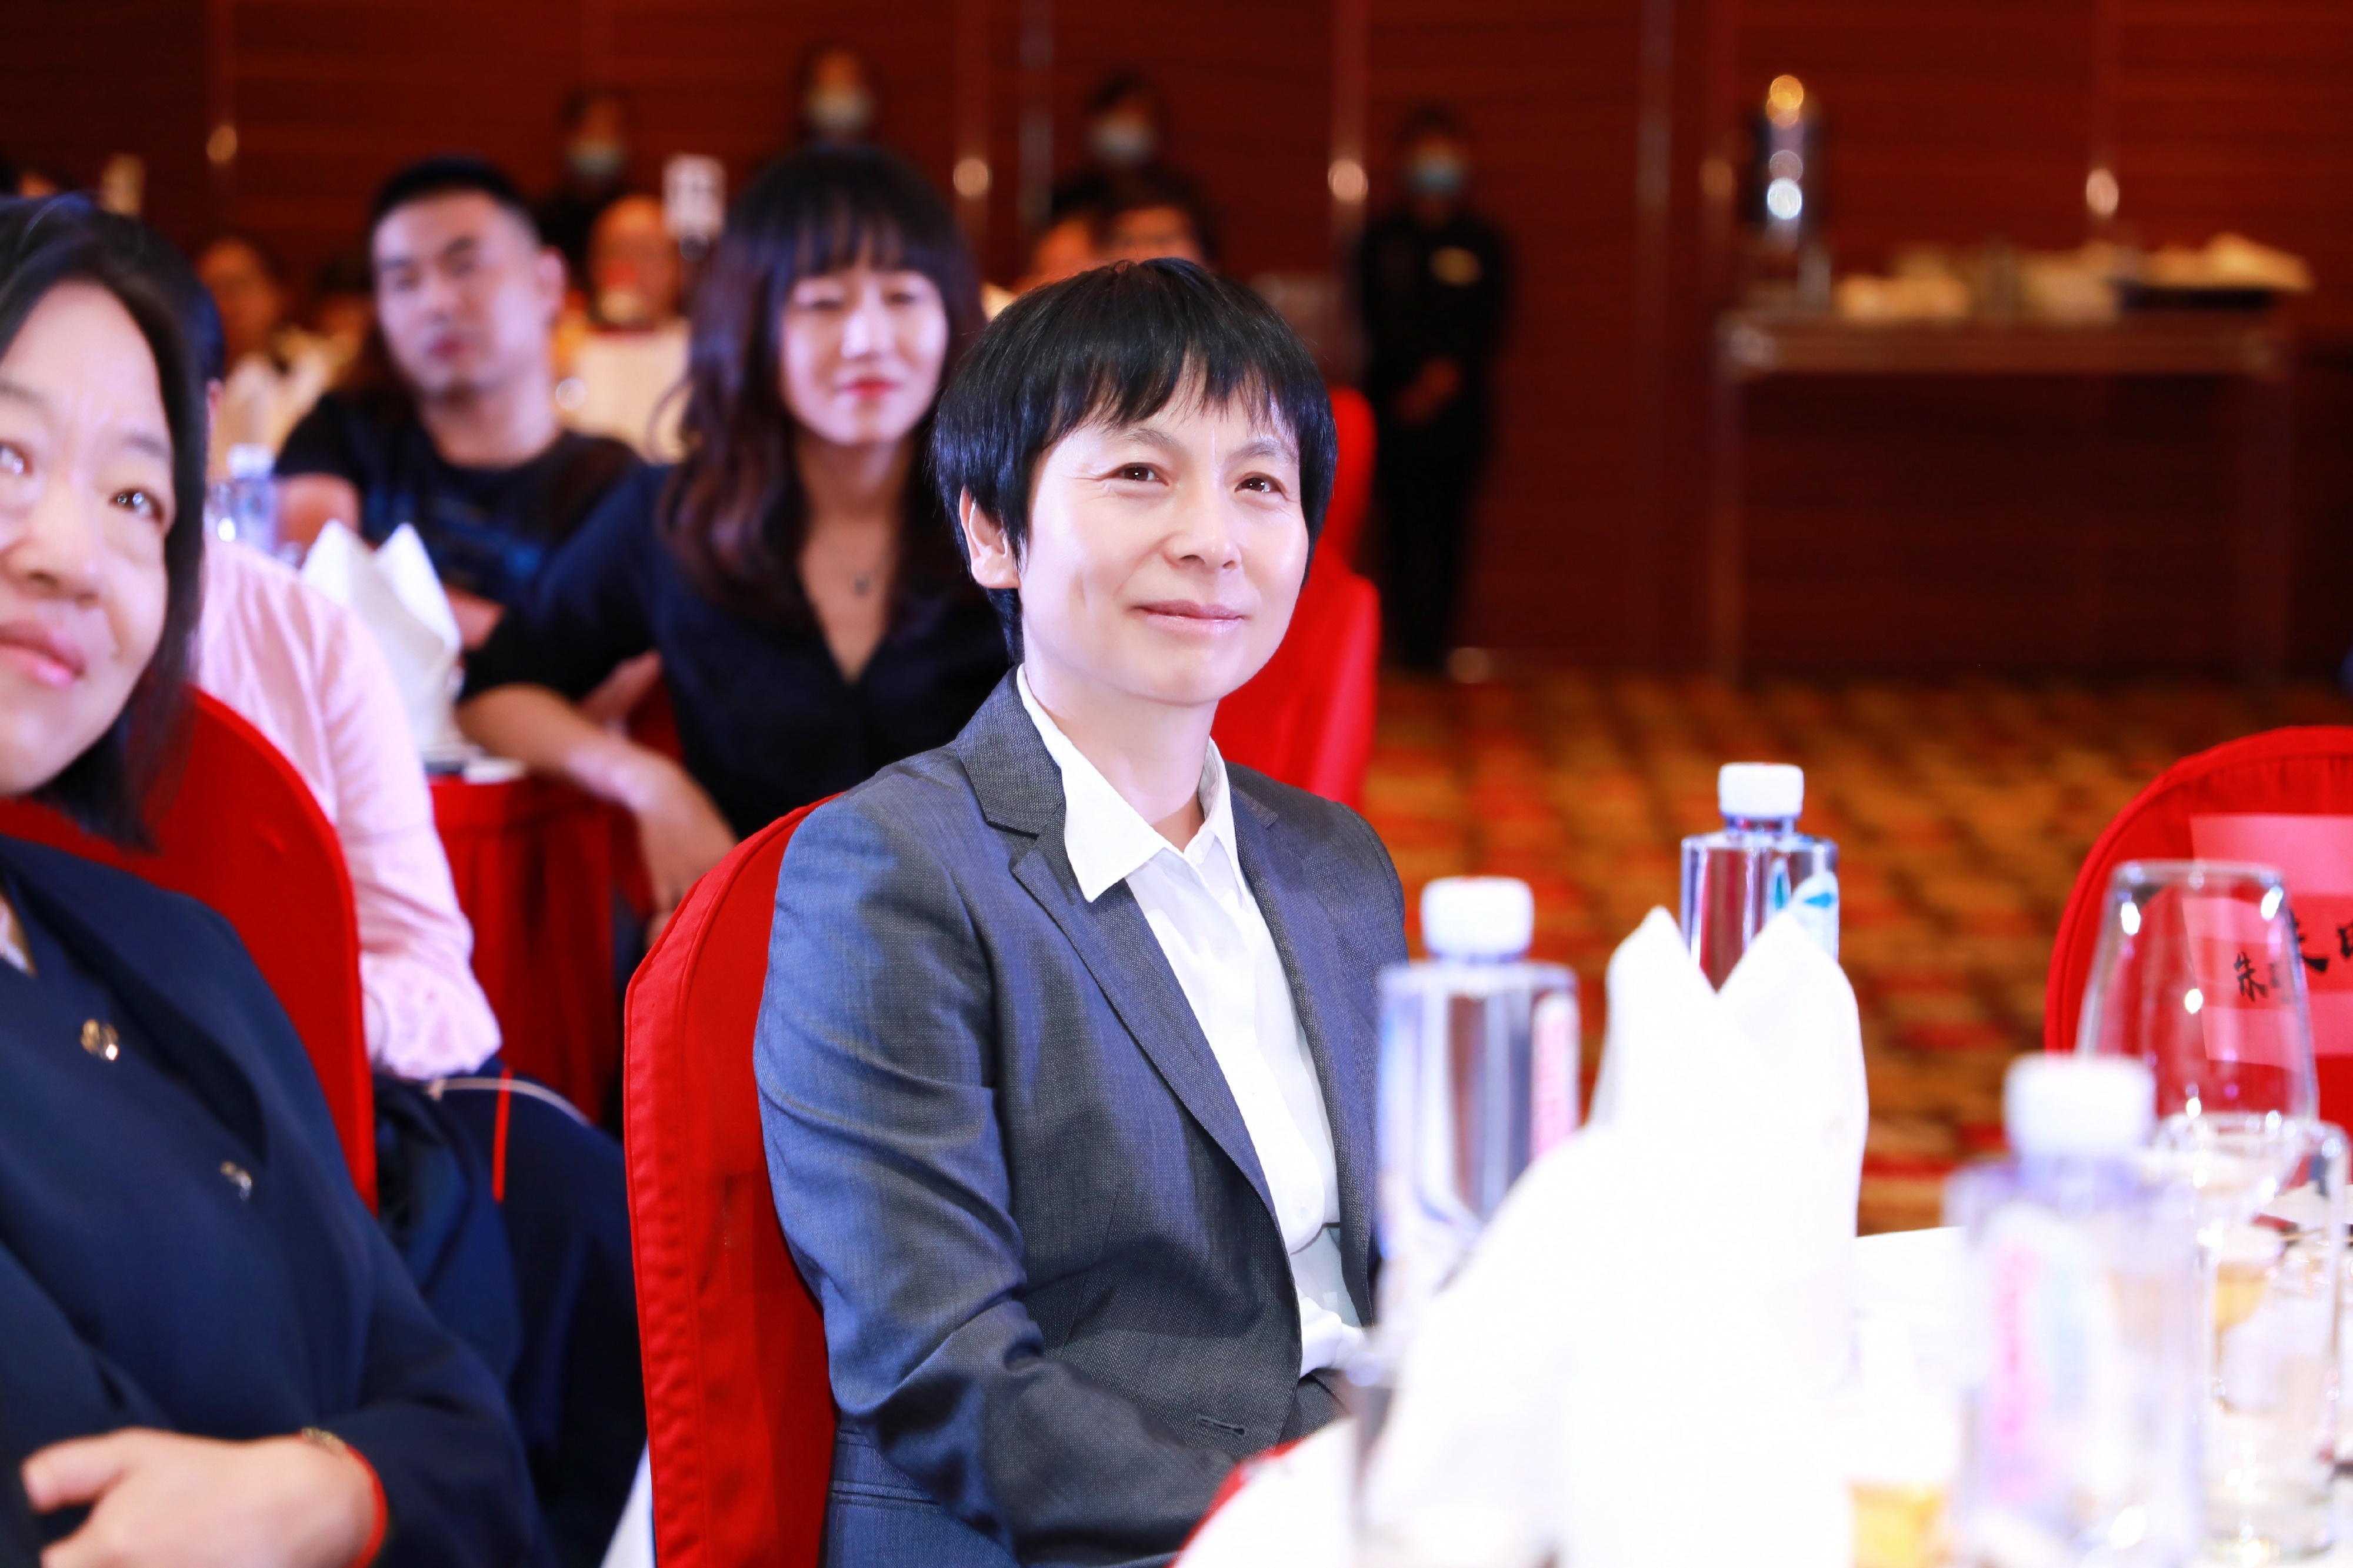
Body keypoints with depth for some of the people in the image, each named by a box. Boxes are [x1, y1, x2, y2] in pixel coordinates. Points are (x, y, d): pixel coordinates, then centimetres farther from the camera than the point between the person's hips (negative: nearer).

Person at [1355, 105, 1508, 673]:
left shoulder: (1483, 242, 8)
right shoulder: (1381, 239, 7)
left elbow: (1491, 327, 4)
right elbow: (1371, 322, 3)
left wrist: (1450, 372, -12)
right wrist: (1416, 379, -9)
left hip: (1458, 409, 0)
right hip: (1395, 409, 0)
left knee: (1447, 535, -2)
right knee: (1403, 530, -4)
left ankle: (1435, 647, 1)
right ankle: (1413, 650, -2)